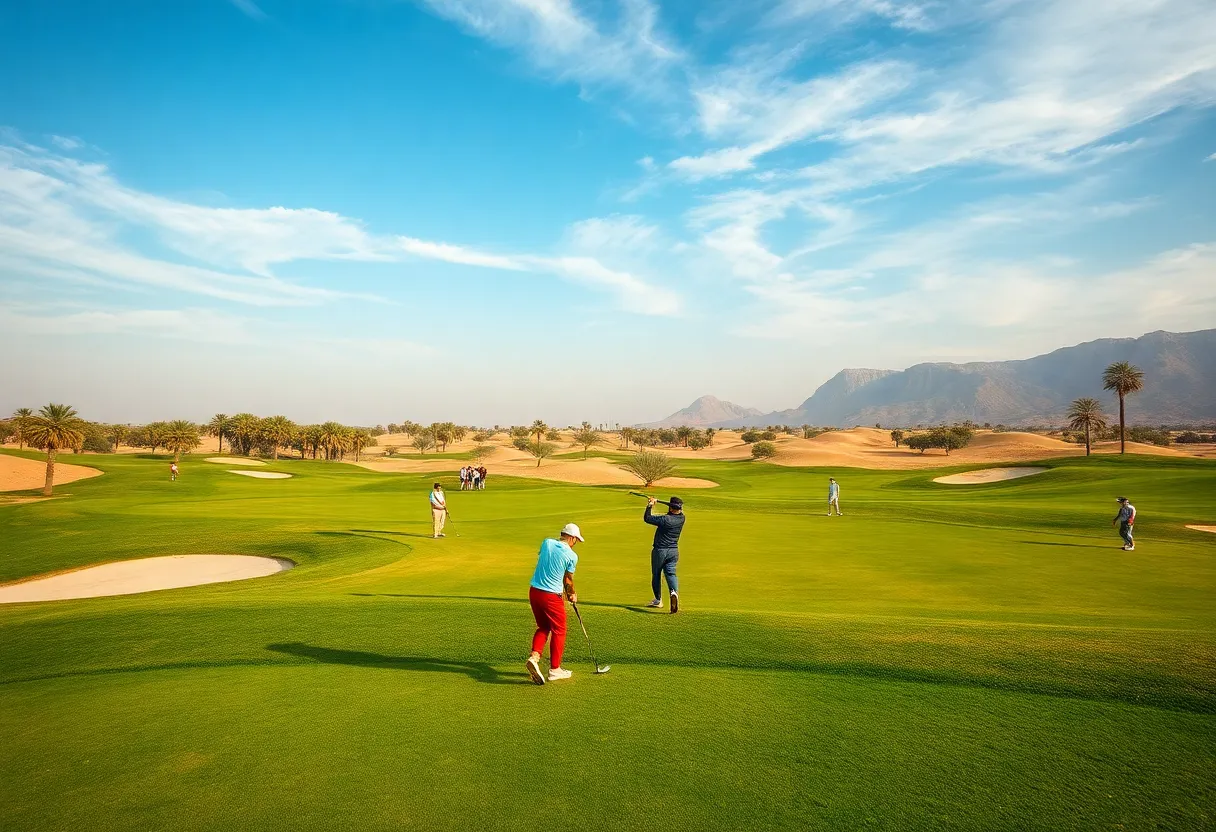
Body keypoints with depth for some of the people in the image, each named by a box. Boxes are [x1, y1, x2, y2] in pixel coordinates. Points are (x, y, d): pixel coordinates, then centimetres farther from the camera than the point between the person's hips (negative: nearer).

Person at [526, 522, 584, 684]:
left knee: (543, 627, 21)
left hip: (534, 591, 5)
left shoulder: (547, 543, 2)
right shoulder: (572, 556, -10)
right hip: (552, 596, -5)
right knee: (559, 631, 11)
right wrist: (572, 595, 21)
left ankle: (534, 656, 1)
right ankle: (554, 669, 16)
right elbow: (568, 580, 0)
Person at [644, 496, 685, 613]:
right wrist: (656, 502, 20)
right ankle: (674, 591, -30)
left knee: (656, 574, 13)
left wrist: (650, 506, 0)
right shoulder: (681, 518, -3)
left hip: (660, 550, -4)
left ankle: (658, 600, 25)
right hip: (674, 551, 5)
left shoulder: (665, 519, -22)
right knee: (671, 573, 1)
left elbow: (647, 518, -14)